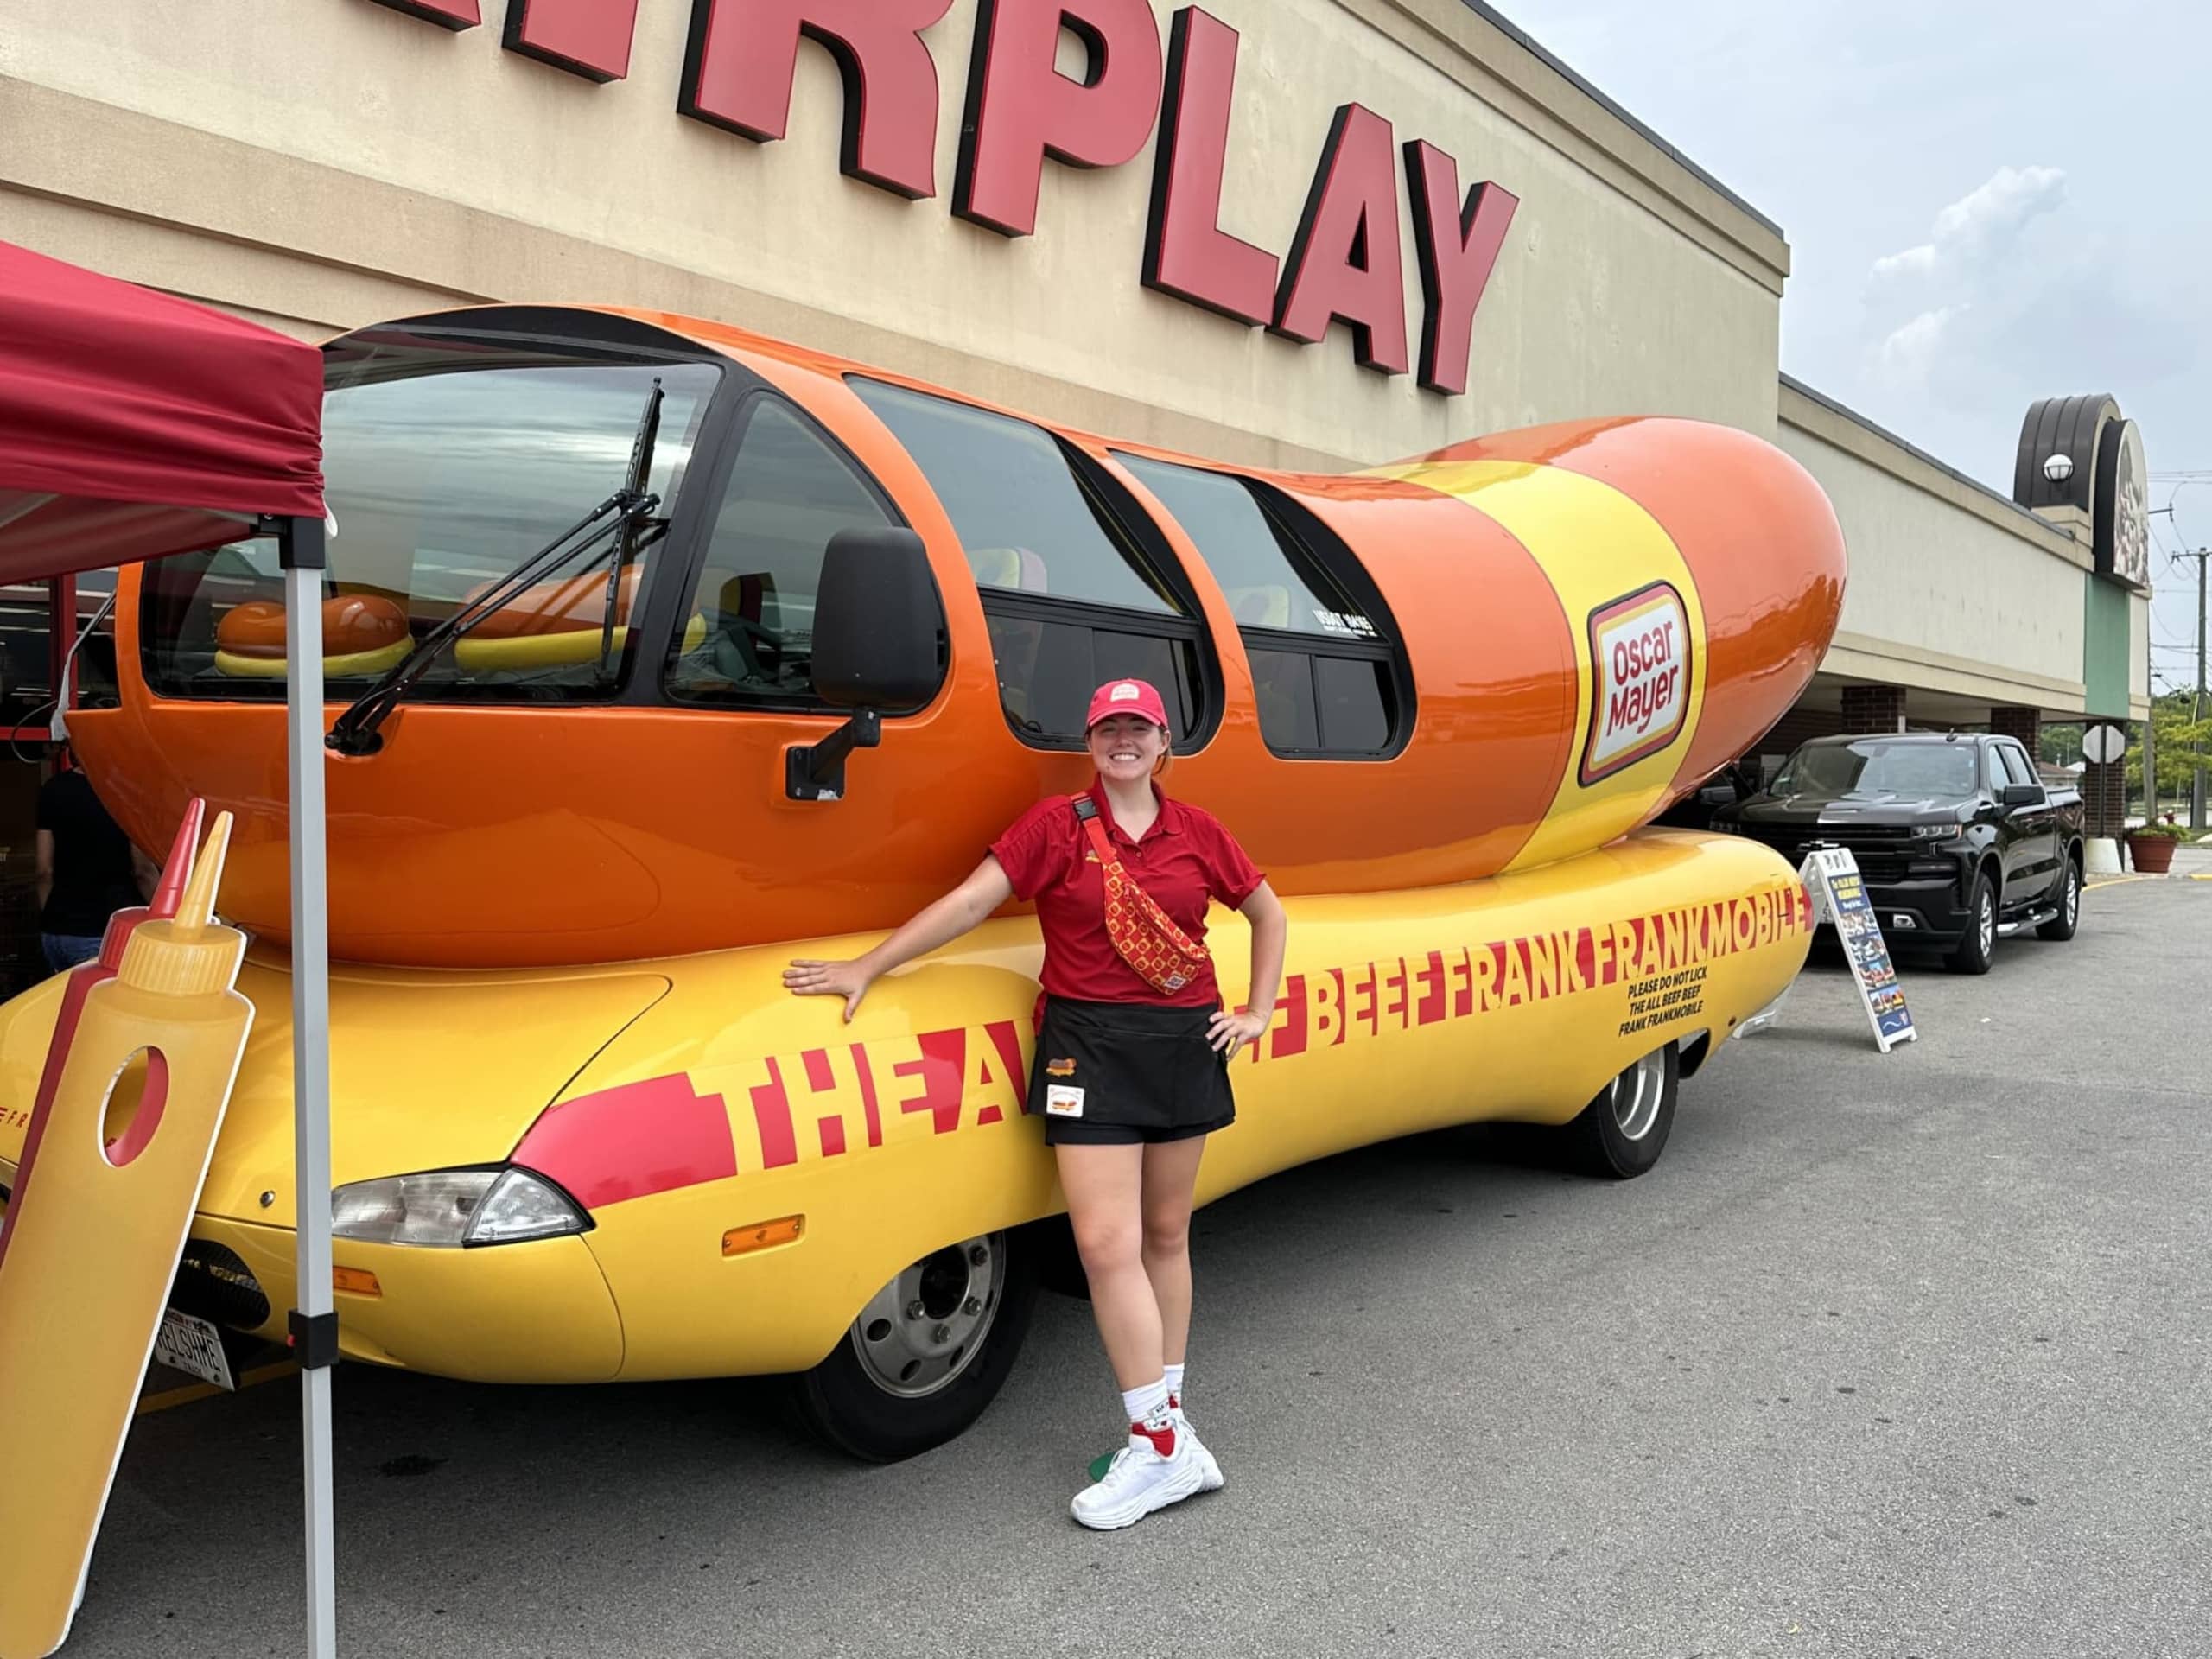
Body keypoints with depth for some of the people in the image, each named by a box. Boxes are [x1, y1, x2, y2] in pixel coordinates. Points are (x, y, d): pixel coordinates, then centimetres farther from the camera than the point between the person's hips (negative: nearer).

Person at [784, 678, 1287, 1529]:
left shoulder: (1196, 832, 5)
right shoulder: (1056, 826, -3)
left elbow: (1268, 914, 17)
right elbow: (970, 901, -8)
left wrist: (1258, 1012, 9)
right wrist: (867, 966, -13)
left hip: (1184, 1041, 3)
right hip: (1088, 1043, -2)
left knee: (1166, 1235, 12)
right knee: (1109, 1244, -8)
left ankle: (1164, 1427, 25)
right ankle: (1164, 1443, 3)